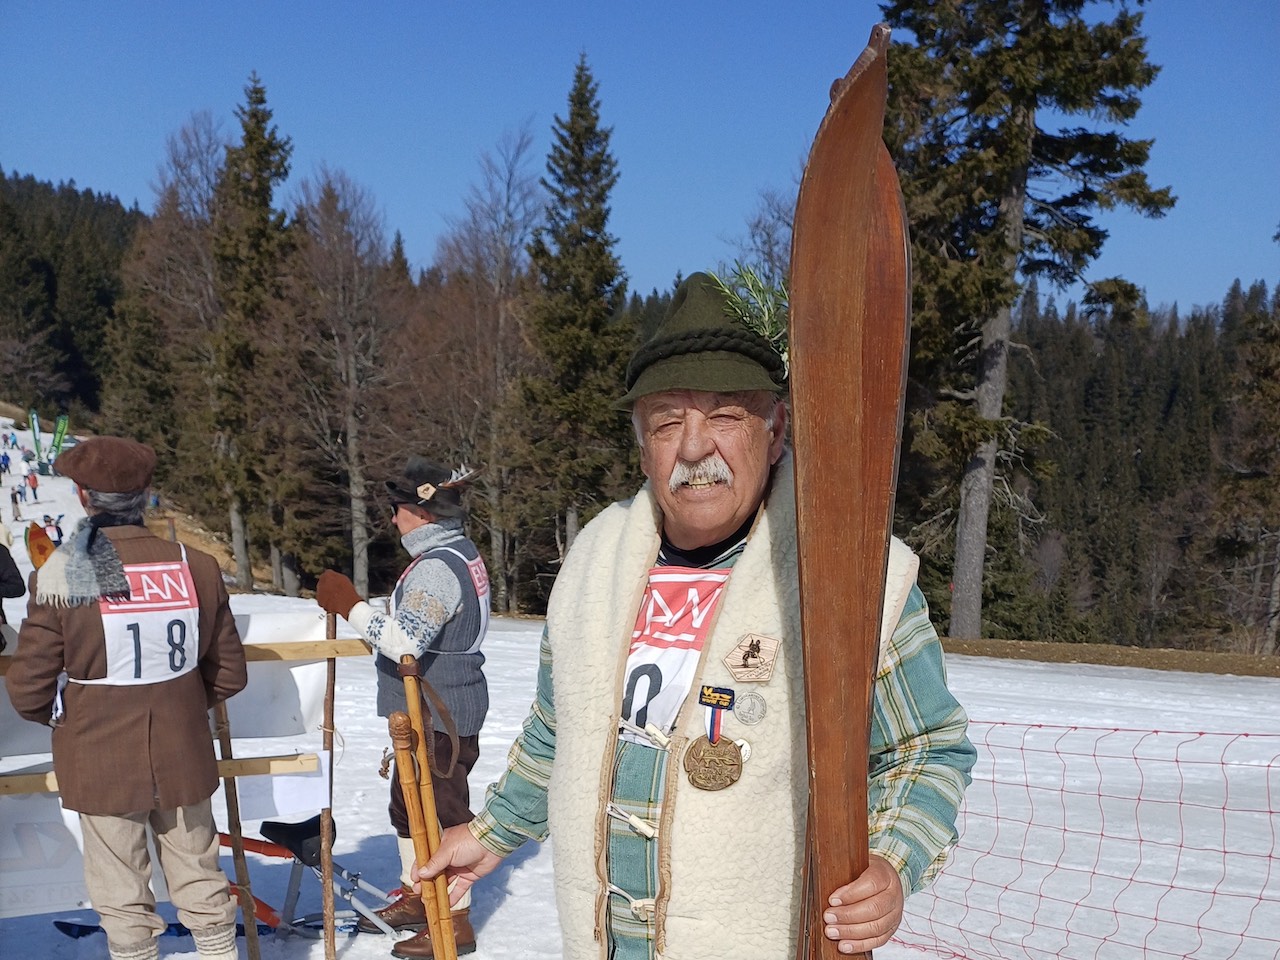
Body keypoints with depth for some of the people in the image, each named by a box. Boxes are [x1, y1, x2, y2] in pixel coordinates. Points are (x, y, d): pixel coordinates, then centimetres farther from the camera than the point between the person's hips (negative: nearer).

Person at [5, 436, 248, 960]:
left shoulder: (59, 576, -17)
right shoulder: (196, 567, -9)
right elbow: (228, 673, -1)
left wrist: (61, 716, 10)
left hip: (101, 760, -2)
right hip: (182, 754, 2)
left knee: (122, 895, 14)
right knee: (198, 877, 18)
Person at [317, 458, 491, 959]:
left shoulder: (437, 568, -22)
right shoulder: (461, 553, 10)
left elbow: (406, 642, -30)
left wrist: (349, 605, -23)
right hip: (431, 711, 11)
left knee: (441, 812, 1)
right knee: (408, 804, 21)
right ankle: (415, 896, 35)